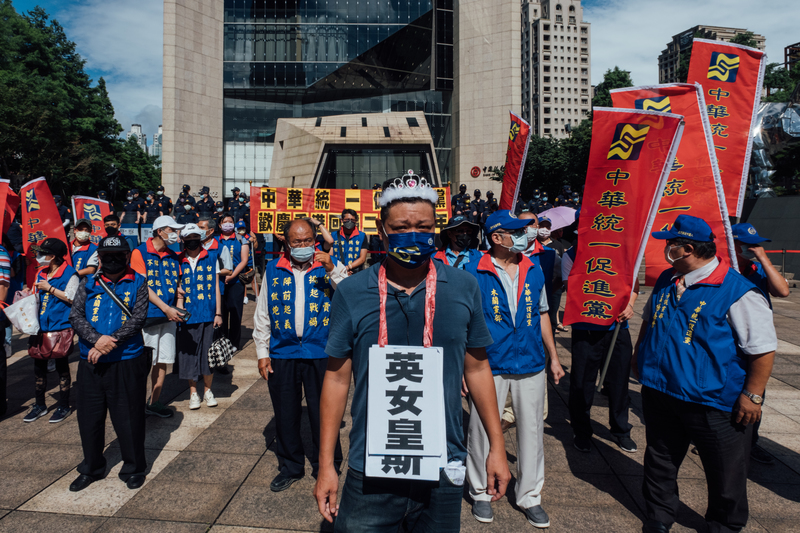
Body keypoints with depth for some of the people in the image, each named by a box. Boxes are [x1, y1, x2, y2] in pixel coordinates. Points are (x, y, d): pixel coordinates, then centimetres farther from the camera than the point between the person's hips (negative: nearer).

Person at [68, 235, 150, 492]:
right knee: (89, 417, 13)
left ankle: (133, 468, 23)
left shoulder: (138, 283, 1)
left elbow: (138, 318, -8)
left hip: (127, 362, -3)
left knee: (128, 418, 5)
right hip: (90, 363, 3)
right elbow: (76, 316, 0)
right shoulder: (88, 284, 9)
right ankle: (91, 468, 33)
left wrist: (110, 343, -17)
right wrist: (97, 339, -17)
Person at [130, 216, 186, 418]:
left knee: (163, 360, 9)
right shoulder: (140, 253, -4)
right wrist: (166, 308, -14)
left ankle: (154, 402, 21)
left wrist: (177, 309, 3)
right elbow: (143, 286, -10)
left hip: (169, 317, 6)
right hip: (147, 316, -5)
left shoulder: (173, 257, 13)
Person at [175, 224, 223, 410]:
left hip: (208, 313, 0)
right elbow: (178, 288, 7)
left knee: (208, 352, 4)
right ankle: (193, 392, 20)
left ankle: (207, 391, 21)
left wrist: (218, 313, 1)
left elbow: (216, 286, 5)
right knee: (189, 352, 5)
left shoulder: (211, 258, 5)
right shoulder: (179, 261, 6)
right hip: (187, 315, 1)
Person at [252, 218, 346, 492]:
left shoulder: (330, 267, 1)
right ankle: (290, 467, 34)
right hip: (282, 353, 3)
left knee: (323, 412, 7)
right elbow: (262, 315, 10)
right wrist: (262, 353, 7)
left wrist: (333, 271, -22)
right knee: (285, 414, 14)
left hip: (321, 353, -2)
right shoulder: (273, 270, 7)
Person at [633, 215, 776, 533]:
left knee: (725, 475, 14)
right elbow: (648, 321, 21)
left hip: (715, 402, -5)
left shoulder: (737, 292, -18)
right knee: (659, 462, 19)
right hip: (659, 394, 6)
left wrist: (752, 395, -15)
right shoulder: (666, 281, 4)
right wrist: (639, 356, 22)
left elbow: (763, 349, -15)